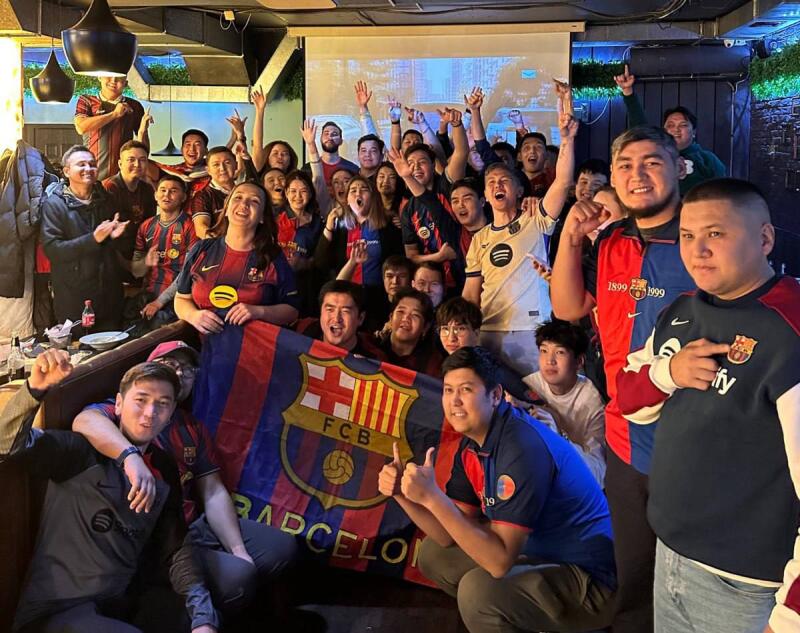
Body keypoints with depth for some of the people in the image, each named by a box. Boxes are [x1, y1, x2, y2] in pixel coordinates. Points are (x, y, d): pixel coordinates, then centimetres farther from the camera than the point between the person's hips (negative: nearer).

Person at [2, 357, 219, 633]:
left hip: (126, 601, 6)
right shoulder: (83, 450, -7)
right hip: (58, 608, -6)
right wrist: (35, 388, -39)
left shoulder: (165, 471, 8)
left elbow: (175, 550, 4)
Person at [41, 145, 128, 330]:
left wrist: (114, 235, -2)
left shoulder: (104, 199, 11)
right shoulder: (54, 204, -5)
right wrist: (93, 239, -23)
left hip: (109, 293, 5)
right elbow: (51, 249, -15)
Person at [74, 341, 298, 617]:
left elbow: (214, 494, 10)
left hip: (193, 525, 8)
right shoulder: (120, 412, -3)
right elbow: (85, 421, -29)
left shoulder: (193, 428, 18)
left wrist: (238, 549, -4)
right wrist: (131, 457, -47)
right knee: (237, 576, -26)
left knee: (281, 546, 2)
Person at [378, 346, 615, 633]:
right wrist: (402, 493, -13)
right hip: (541, 554, 9)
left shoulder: (522, 448, -27)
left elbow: (500, 561, -31)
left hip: (589, 577, -9)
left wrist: (432, 497, -33)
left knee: (479, 589, -30)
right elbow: (450, 536, 1)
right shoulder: (471, 445, 1)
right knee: (433, 554, 12)